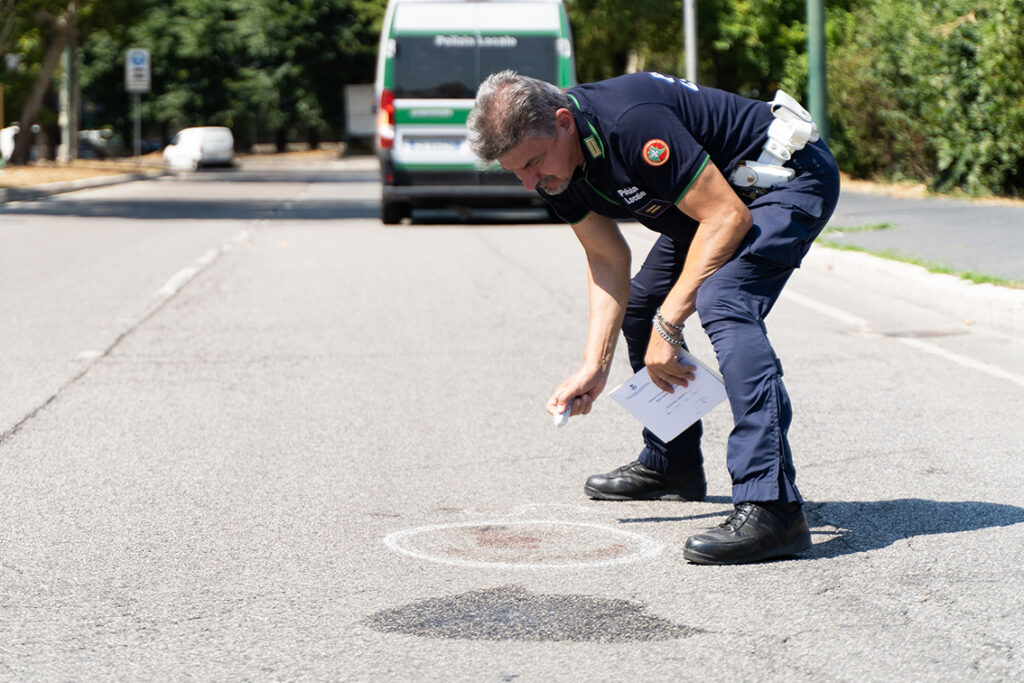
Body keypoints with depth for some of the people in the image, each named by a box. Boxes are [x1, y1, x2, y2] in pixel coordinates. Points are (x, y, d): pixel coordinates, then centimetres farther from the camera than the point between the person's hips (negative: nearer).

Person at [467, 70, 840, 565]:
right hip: (713, 195, 10)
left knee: (722, 304, -31)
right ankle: (671, 465, 35)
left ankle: (772, 508, -37)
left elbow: (728, 216, -30)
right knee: (638, 306, 15)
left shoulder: (630, 123, -35)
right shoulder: (553, 161, -7)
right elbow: (607, 260, 3)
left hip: (792, 177, -10)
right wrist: (594, 365, -7)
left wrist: (668, 322, -27)